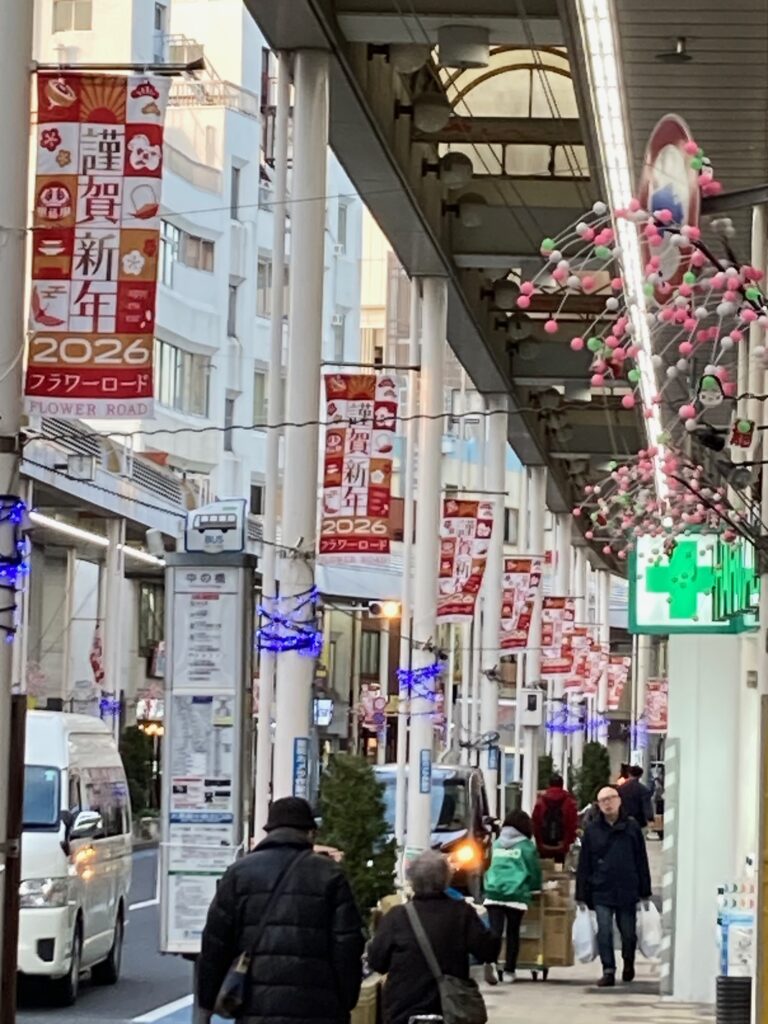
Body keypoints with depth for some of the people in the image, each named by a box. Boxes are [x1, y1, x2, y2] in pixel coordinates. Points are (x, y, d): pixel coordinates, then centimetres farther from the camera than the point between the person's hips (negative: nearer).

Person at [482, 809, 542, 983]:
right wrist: (535, 889, 27)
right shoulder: (526, 846, 2)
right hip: (516, 893, -2)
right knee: (513, 932, 9)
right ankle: (509, 970, 12)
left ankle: (490, 962, -29)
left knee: (495, 930, -5)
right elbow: (534, 870, 8)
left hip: (494, 892, 2)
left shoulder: (497, 844, 13)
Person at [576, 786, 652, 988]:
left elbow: (641, 862, 7)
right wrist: (581, 895, 2)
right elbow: (583, 865, 6)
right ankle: (608, 971, -3)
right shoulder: (592, 831, 4)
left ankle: (628, 964, 33)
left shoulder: (632, 828, 5)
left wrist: (645, 892, 4)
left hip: (627, 891, 0)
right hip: (601, 892, 0)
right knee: (604, 932, -8)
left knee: (628, 933, 9)